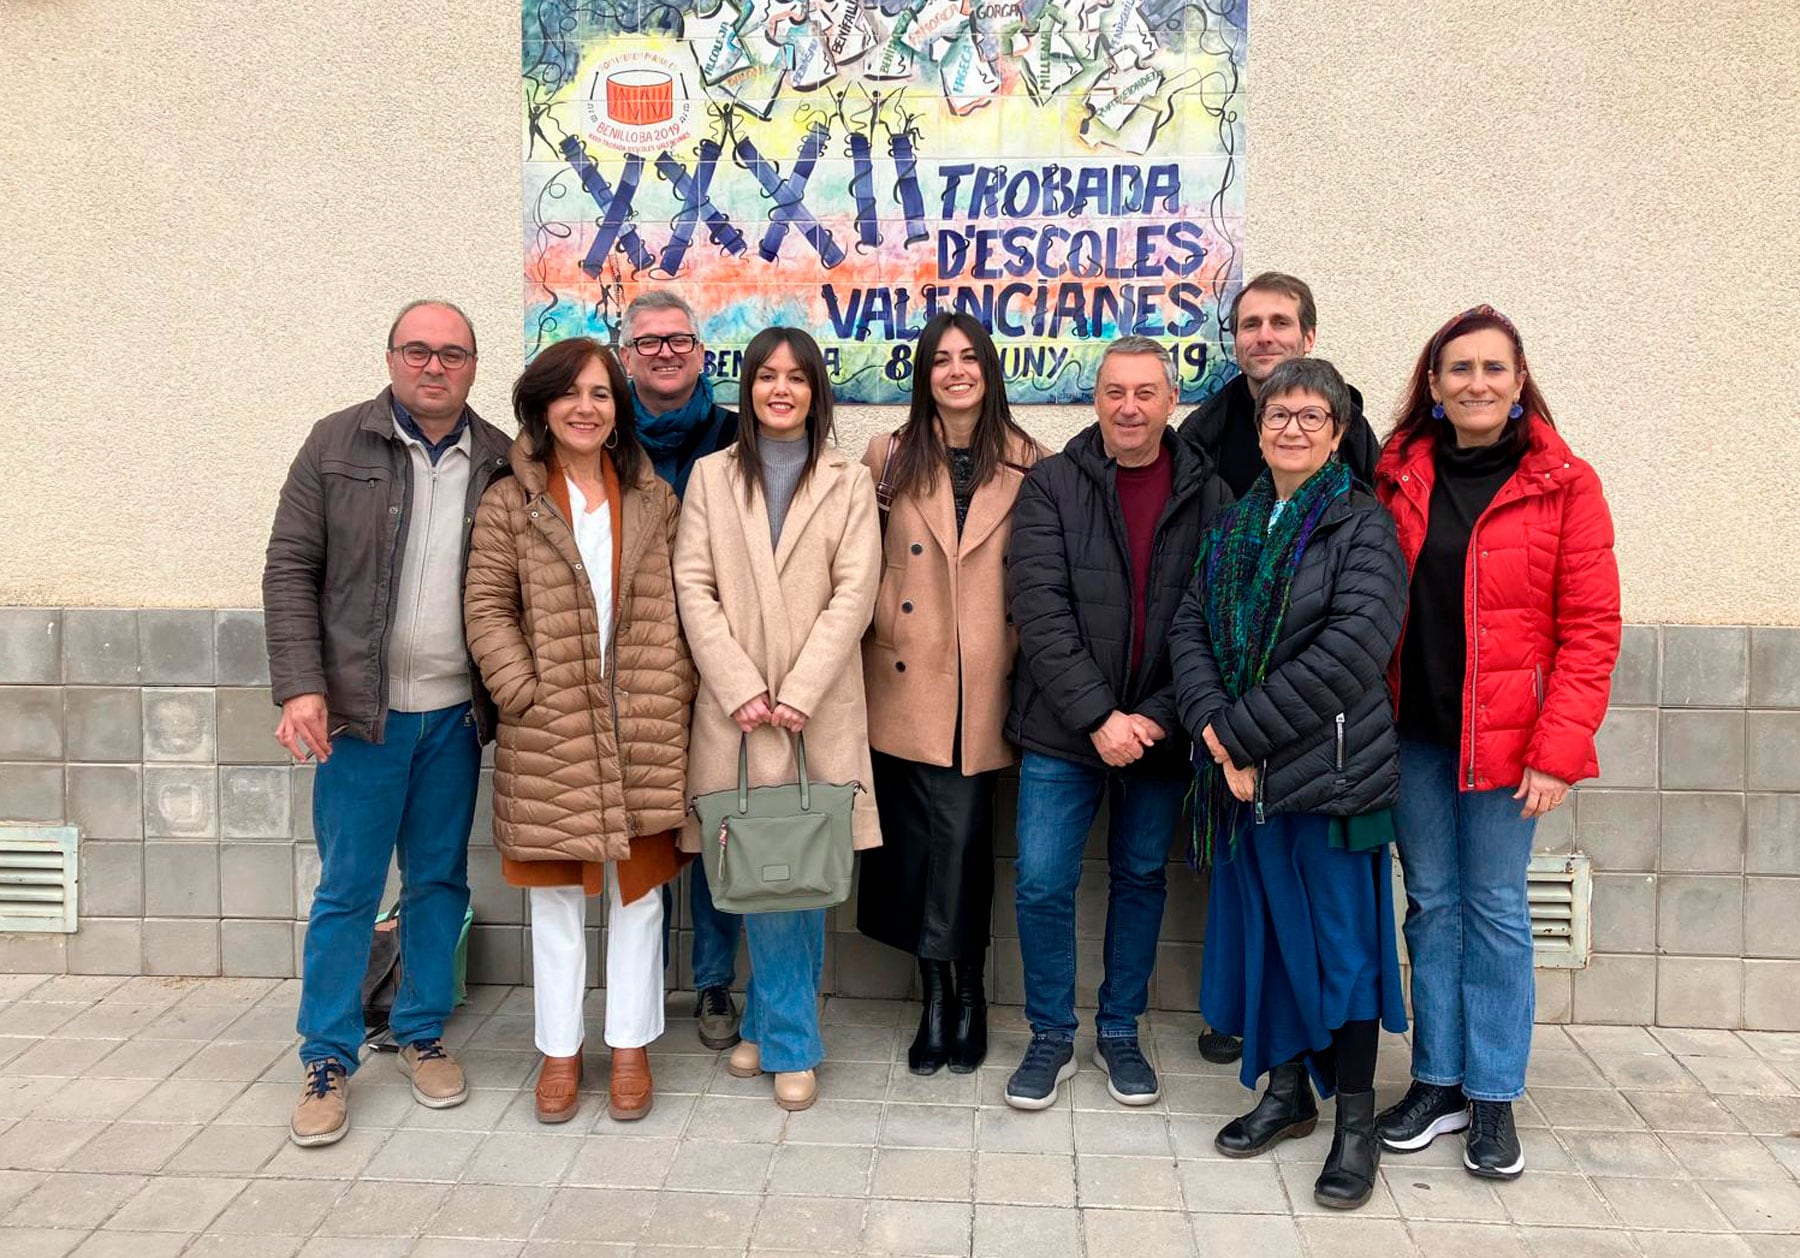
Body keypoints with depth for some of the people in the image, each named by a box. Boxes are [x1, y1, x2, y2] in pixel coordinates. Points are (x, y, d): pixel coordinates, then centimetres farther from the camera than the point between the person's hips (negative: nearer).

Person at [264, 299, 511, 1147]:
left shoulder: (501, 462, 4)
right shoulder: (337, 444, -1)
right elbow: (290, 569, -2)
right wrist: (301, 686, -11)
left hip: (456, 713, 2)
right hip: (361, 710, -2)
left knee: (440, 881, 12)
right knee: (347, 889, 4)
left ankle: (423, 1035, 28)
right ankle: (328, 1059, 18)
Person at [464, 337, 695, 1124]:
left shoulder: (654, 500, 8)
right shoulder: (509, 504, 2)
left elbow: (679, 607, 8)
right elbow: (487, 608, -1)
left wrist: (676, 693, -2)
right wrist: (526, 695, -11)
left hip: (645, 731, 2)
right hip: (550, 732, -1)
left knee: (638, 887, 9)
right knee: (556, 892, 10)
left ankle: (631, 1046, 22)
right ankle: (560, 1050, 23)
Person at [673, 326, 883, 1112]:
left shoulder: (848, 483, 8)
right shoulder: (711, 476, 10)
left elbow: (854, 592, -1)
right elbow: (694, 588, 2)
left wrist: (799, 691, -12)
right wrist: (741, 688, -10)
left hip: (819, 709, 0)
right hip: (735, 705, 1)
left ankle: (771, 1025, 18)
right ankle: (791, 1039, 17)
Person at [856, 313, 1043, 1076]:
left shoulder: (1026, 464, 5)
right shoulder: (890, 457, 7)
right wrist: (875, 629, 0)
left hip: (984, 688, -1)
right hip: (906, 682, 1)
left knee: (963, 836, -4)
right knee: (921, 838, 3)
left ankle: (963, 993, 15)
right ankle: (941, 996, 18)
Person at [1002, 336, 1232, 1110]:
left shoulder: (1209, 498, 1)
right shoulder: (1050, 487, -2)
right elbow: (1040, 610, -11)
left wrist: (1156, 717, -12)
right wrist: (1097, 715, -17)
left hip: (1158, 731, 1)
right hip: (1062, 730, -1)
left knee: (1141, 880, 13)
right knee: (1042, 885, 0)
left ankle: (1121, 1032, 30)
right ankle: (1051, 1038, 20)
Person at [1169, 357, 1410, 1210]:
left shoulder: (1363, 526, -6)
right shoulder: (1235, 526, 12)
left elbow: (1351, 649, -18)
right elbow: (1190, 628, 5)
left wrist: (1243, 731, -17)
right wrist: (1213, 728, -12)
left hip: (1329, 771, -5)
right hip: (1245, 775, 5)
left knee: (1340, 939, 3)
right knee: (1261, 928, 13)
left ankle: (1356, 1122, 18)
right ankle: (1286, 1091, 31)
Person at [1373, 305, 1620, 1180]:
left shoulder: (1562, 484, -3)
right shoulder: (1399, 477, 5)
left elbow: (1591, 628, -6)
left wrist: (1557, 750, -13)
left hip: (1504, 736, -3)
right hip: (1413, 731, 3)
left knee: (1495, 909, 4)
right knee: (1431, 903, 10)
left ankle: (1493, 1096, 19)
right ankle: (1437, 1081, 23)